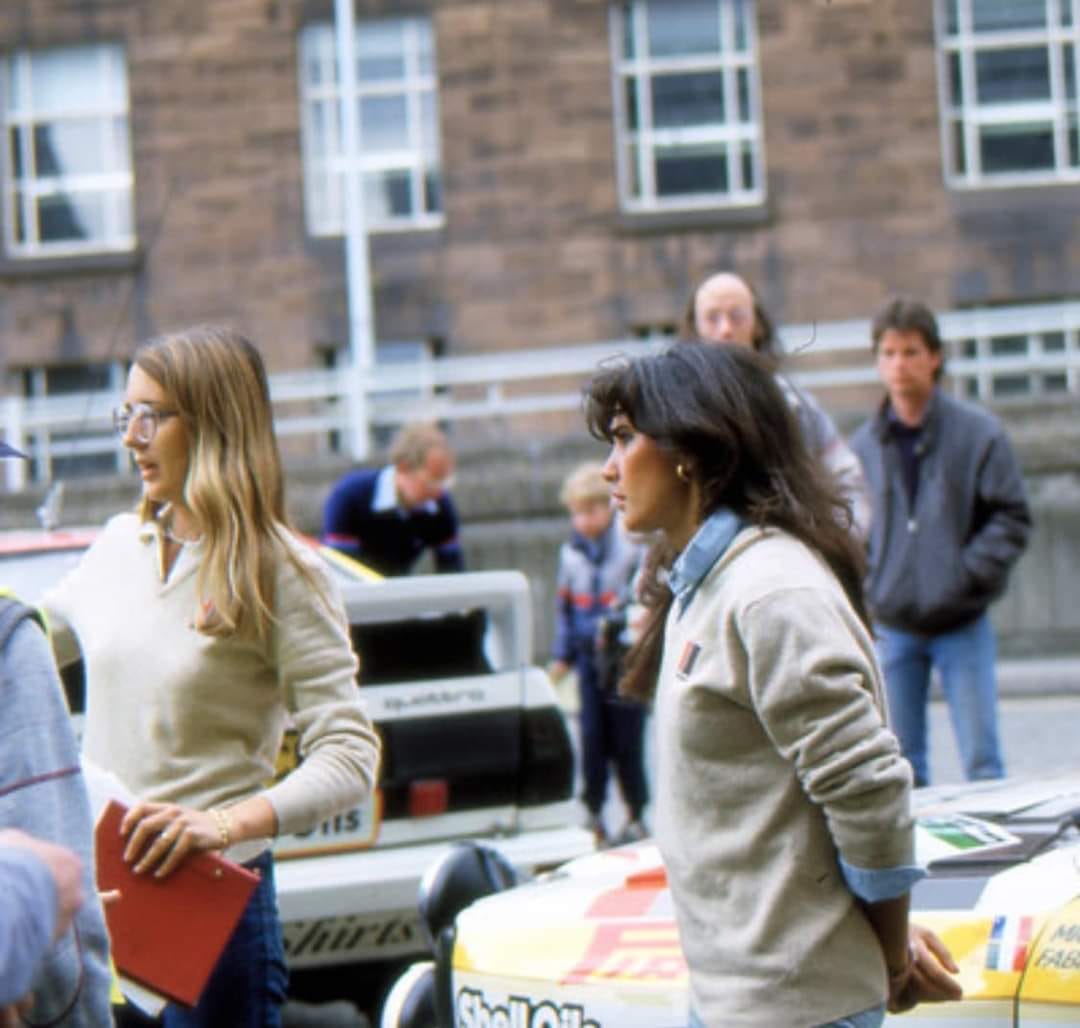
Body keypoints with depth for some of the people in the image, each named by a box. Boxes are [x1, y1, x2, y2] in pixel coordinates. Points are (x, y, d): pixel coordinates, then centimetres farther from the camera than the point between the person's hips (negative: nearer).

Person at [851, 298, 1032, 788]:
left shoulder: (979, 432, -5)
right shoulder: (862, 444, 2)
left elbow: (1012, 519, -5)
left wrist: (966, 575, -15)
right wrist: (866, 585, -2)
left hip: (962, 624, -2)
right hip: (892, 627, 3)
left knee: (981, 759, -1)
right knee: (899, 764, 8)